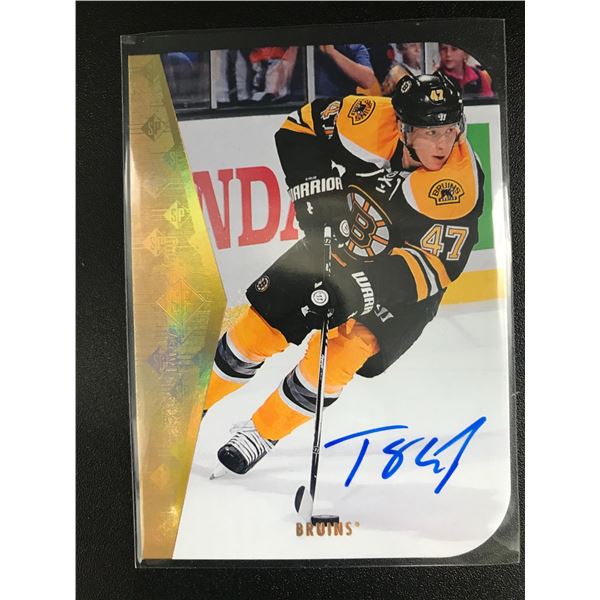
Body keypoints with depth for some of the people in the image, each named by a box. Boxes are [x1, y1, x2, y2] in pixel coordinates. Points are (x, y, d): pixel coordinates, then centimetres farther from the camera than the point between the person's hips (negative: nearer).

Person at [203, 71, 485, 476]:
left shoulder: (460, 187, -27)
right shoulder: (370, 121, -21)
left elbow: (437, 264, -25)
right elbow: (300, 125, -8)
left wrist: (372, 284, -35)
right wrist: (314, 187, -19)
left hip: (403, 286, -2)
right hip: (337, 243, 3)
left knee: (337, 356, -16)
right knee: (258, 329, 5)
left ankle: (263, 432, 13)